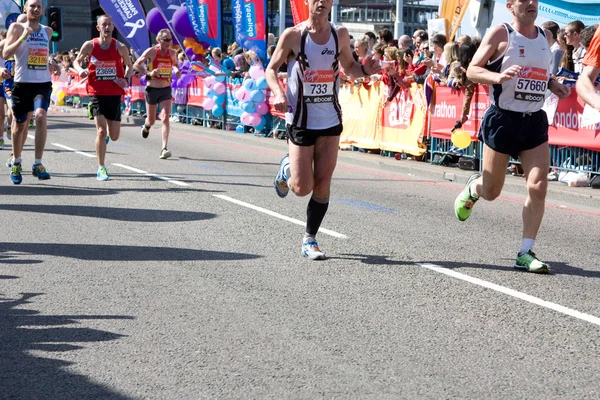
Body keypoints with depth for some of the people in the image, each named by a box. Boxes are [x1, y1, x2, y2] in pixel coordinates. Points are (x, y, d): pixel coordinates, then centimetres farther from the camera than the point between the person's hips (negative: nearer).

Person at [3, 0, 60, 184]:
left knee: (41, 116, -22)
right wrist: (23, 37, -20)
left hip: (43, 83, 2)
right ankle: (16, 164, 30)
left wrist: (51, 62, 8)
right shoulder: (17, 28, -1)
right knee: (20, 125, 8)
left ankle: (38, 164, -20)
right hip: (22, 83, -2)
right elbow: (5, 54, -11)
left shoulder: (47, 31, 12)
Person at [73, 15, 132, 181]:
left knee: (114, 136, 4)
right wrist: (80, 70, -11)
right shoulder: (90, 45, -3)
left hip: (115, 94, 2)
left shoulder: (120, 47, -1)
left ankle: (105, 134, 43)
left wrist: (126, 79, -6)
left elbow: (129, 65, 14)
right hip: (97, 93, -2)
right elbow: (77, 61, 12)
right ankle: (101, 168, -3)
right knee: (101, 131, -13)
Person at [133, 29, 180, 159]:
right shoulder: (151, 52, -9)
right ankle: (146, 126, 51)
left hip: (166, 90, 2)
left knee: (165, 118, -15)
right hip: (152, 89, -2)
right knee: (151, 120, 12)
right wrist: (149, 73, -23)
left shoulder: (172, 53, 2)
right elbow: (136, 65, -8)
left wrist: (177, 70, 0)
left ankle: (164, 149, -18)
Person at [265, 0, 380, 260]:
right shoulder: (293, 35, -8)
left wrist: (365, 70, -7)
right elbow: (271, 69, 1)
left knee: (322, 185, 0)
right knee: (302, 188, -3)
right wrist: (278, 93, -18)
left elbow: (349, 67, 16)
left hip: (331, 120, 3)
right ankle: (286, 169, 31)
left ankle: (310, 241, 13)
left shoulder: (340, 35, 2)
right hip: (300, 119, -3)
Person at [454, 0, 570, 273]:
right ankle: (473, 186, 44)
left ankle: (526, 253, -4)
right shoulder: (500, 33, -7)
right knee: (491, 192, 6)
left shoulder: (544, 36, 11)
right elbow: (472, 70, -8)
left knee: (538, 187, -10)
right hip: (503, 119, -4)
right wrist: (499, 77, -26)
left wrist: (552, 84, 7)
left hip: (535, 121, 4)